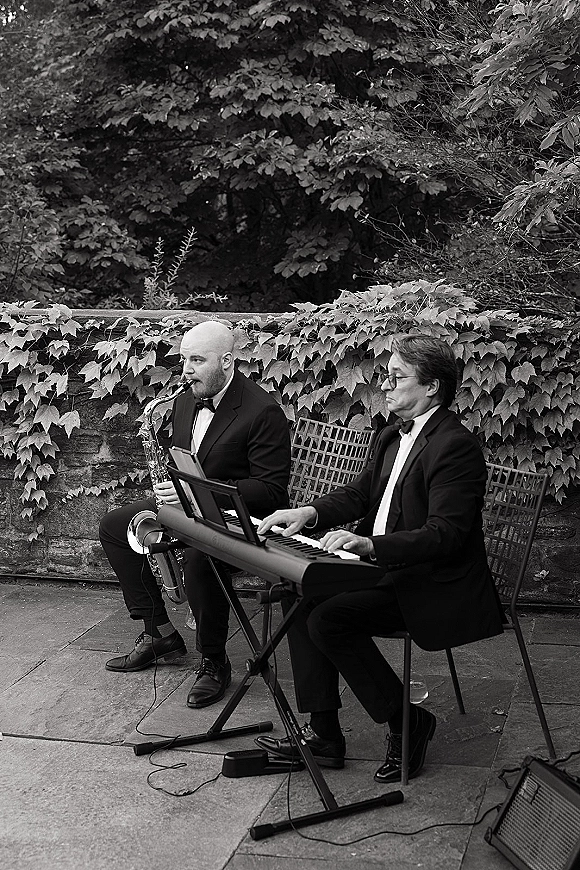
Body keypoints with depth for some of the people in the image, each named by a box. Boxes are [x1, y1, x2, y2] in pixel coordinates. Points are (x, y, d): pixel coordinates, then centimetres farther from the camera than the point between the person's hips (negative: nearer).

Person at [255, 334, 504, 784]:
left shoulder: (456, 446, -19)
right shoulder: (393, 437, 12)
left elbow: (444, 535, -26)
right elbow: (359, 493, 16)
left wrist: (372, 545, -37)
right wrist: (311, 513, -4)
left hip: (436, 587, -9)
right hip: (388, 571, 10)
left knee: (329, 619, -22)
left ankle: (406, 721, -4)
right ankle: (323, 734, 1)